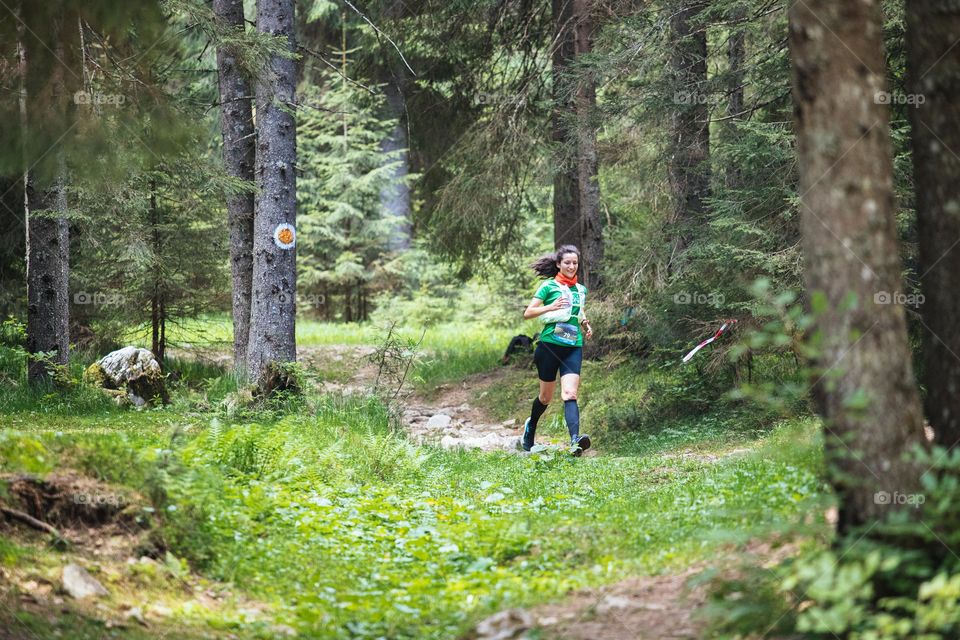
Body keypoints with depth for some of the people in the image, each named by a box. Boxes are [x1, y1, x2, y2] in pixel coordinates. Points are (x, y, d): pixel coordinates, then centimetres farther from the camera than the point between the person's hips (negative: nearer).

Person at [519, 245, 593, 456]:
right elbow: (528, 313, -3)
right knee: (546, 396, 9)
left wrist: (585, 325, 9)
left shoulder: (581, 290, 15)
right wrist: (551, 307, -17)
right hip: (549, 345, -2)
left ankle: (575, 441, -33)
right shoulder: (549, 286, 1)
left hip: (573, 347, 2)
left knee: (570, 393, -16)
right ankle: (531, 426, 39)